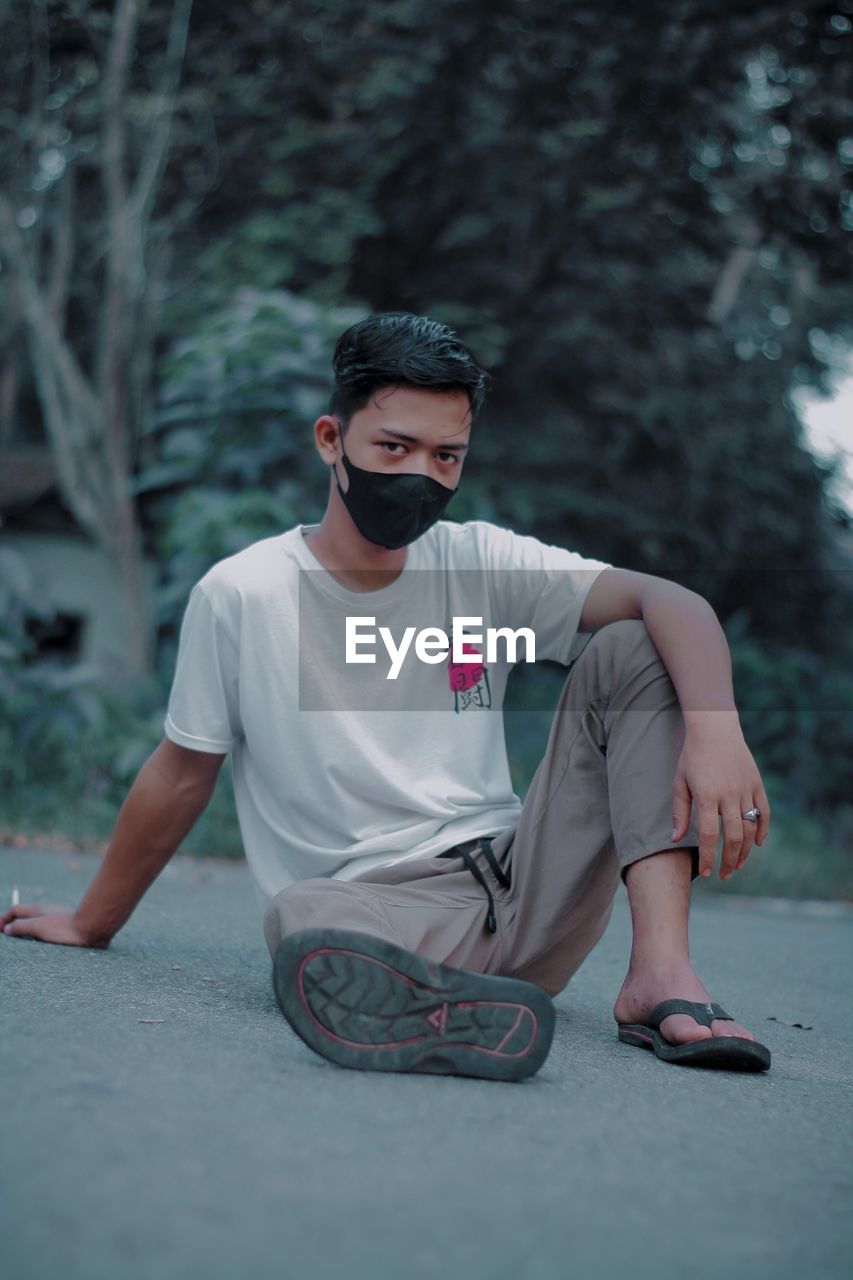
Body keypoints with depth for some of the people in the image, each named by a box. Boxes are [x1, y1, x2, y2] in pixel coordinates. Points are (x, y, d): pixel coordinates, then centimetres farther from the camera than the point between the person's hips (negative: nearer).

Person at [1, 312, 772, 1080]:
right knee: (306, 919, -37)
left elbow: (671, 603, -5)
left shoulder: (484, 562, 6)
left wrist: (716, 726, -26)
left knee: (632, 651, -9)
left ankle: (661, 974, -25)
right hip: (376, 906, -3)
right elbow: (181, 775, 11)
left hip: (524, 894, 4)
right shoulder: (240, 596, 1)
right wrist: (93, 923, 20)